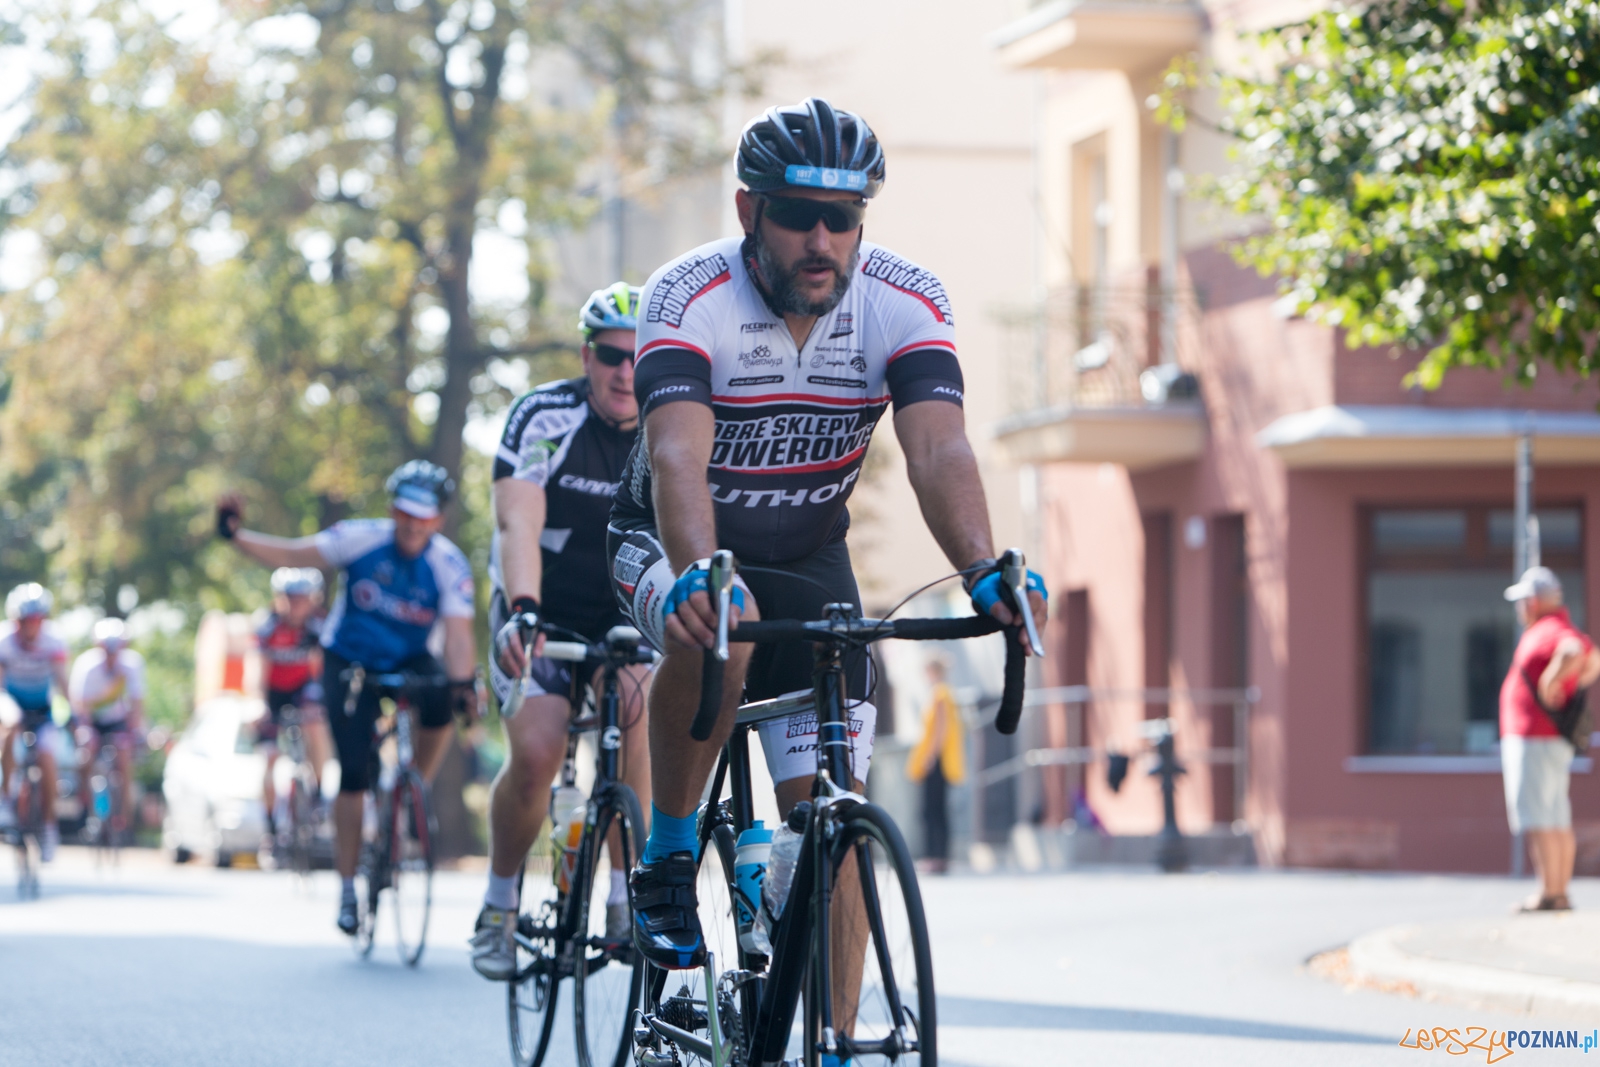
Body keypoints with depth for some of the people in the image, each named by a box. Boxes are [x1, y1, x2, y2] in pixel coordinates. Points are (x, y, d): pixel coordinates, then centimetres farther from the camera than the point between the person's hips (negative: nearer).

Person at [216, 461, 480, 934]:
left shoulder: (450, 566, -19)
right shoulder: (361, 539, -20)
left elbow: (458, 632, -29)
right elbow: (289, 555, -19)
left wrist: (463, 681, -47)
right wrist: (236, 535, -33)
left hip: (408, 659, 1)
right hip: (350, 660, -1)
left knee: (440, 704, -33)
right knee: (354, 772, -11)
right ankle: (347, 889, 0)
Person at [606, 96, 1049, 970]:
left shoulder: (905, 303, -17)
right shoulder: (689, 298, -26)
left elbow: (939, 450, -30)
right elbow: (678, 454, -41)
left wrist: (984, 572, -49)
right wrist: (699, 574, -60)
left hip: (808, 560, 3)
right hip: (669, 545, -3)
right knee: (719, 628, -38)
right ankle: (666, 860, -18)